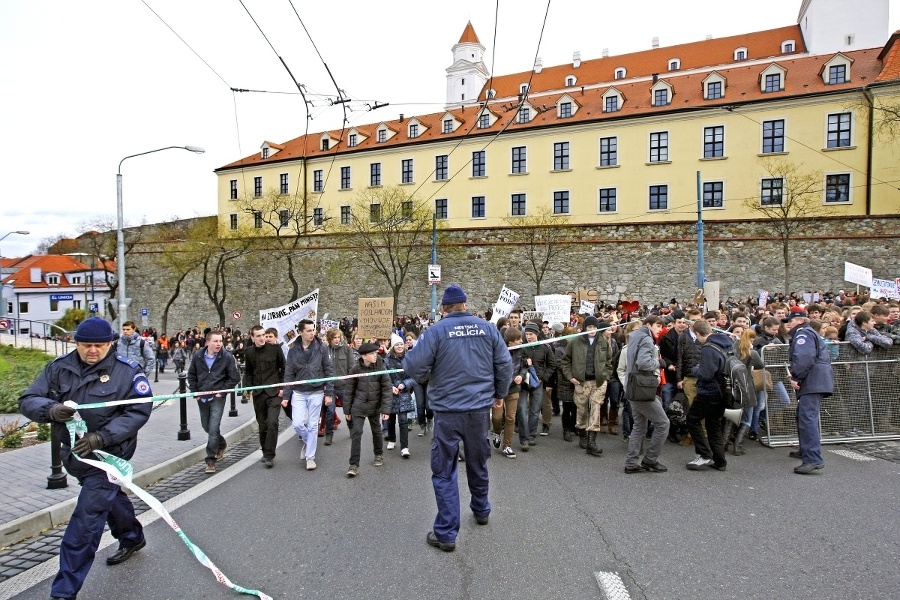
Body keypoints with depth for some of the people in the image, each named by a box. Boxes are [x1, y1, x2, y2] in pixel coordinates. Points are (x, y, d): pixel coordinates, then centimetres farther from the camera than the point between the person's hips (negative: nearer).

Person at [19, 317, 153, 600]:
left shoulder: (127, 371, -14)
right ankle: (132, 537, 52)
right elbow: (28, 401, -3)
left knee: (86, 519, -8)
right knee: (109, 497, 26)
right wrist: (51, 409, -27)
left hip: (109, 453, -6)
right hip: (74, 452, 6)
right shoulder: (58, 368, -1)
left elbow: (139, 410, -16)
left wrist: (101, 437, -26)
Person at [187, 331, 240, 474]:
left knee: (213, 428, -11)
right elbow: (191, 375, 11)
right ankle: (221, 444, 45)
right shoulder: (198, 356, -3)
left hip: (217, 398, -4)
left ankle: (211, 459, 0)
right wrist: (194, 391, 3)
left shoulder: (227, 357, -12)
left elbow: (234, 378, -8)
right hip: (202, 397, 4)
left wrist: (222, 391, -12)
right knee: (206, 426, 18)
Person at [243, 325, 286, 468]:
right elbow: (247, 372, 17)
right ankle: (265, 452, 26)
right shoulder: (249, 353, 5)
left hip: (274, 392, -3)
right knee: (262, 425, 10)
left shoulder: (274, 349, -4)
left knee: (272, 423, -13)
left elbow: (284, 368, 4)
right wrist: (249, 389, 6)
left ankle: (269, 456, -7)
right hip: (258, 394, 3)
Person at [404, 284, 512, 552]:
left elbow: (413, 367, -13)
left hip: (448, 411, -4)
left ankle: (446, 533, 9)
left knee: (444, 471, 7)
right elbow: (504, 364, 3)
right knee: (478, 462, 23)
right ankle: (481, 510, 43)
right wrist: (500, 393, 17)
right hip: (480, 408, 4)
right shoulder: (488, 328, -1)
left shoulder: (436, 331, -11)